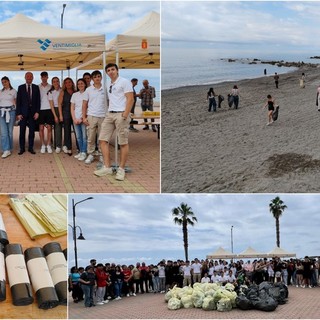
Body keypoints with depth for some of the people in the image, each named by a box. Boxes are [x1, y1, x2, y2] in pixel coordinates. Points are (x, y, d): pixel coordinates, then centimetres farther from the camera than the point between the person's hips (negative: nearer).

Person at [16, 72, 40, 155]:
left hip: (33, 112, 1)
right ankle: (22, 148, 9)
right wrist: (18, 113, -6)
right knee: (22, 131, 1)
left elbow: (38, 100, 5)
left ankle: (30, 148, 12)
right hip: (23, 112, -1)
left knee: (32, 131, 4)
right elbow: (18, 101, 1)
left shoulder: (36, 87, 7)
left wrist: (37, 112, -4)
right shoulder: (21, 87, 4)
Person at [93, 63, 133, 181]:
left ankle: (121, 169, 3)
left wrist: (125, 115, -19)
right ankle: (107, 167, 3)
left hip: (121, 114, -8)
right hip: (109, 114, 8)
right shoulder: (110, 85, 20)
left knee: (123, 142, -2)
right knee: (103, 139, 0)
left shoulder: (124, 82, -4)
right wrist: (109, 112, 13)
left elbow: (130, 99, -11)